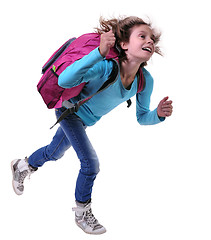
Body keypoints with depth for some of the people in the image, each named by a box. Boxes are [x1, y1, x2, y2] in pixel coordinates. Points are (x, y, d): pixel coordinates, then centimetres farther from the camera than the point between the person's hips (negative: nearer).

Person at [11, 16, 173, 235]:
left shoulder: (146, 80, -21)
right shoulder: (106, 66, -39)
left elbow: (142, 117, -8)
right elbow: (64, 81, -52)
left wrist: (158, 114, -30)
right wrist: (99, 52, -61)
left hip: (86, 120, 7)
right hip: (70, 110, -7)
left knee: (54, 153, 26)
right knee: (90, 163, -14)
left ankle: (23, 166, 56)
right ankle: (82, 213, 12)